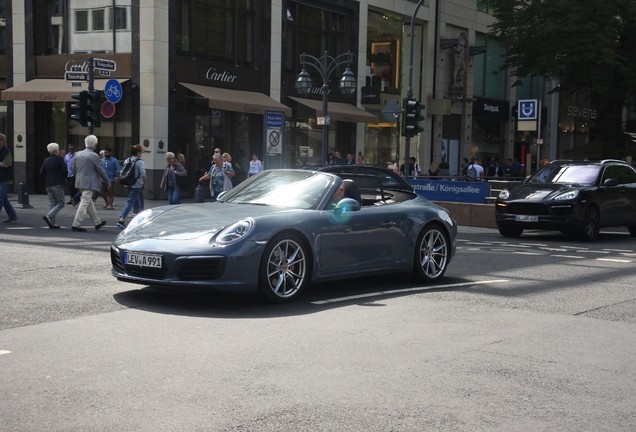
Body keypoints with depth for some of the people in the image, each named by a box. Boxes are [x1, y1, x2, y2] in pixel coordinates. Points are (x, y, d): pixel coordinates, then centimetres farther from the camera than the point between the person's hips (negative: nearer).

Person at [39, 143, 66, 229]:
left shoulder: (46, 160, 8)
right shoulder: (59, 159, -9)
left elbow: (41, 172, 7)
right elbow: (64, 171, -13)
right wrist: (64, 178, 6)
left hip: (48, 185, 7)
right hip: (58, 184, -7)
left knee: (52, 203, 10)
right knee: (61, 203, 0)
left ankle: (52, 223, 6)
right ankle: (48, 216, -17)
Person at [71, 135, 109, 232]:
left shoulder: (77, 154, 6)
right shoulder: (94, 156, -13)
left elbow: (74, 170, 11)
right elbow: (100, 170, -7)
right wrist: (107, 181, 6)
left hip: (80, 182, 8)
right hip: (89, 183, -8)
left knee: (89, 202, 18)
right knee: (84, 203, -6)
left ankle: (97, 222, 30)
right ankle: (76, 225, -9)